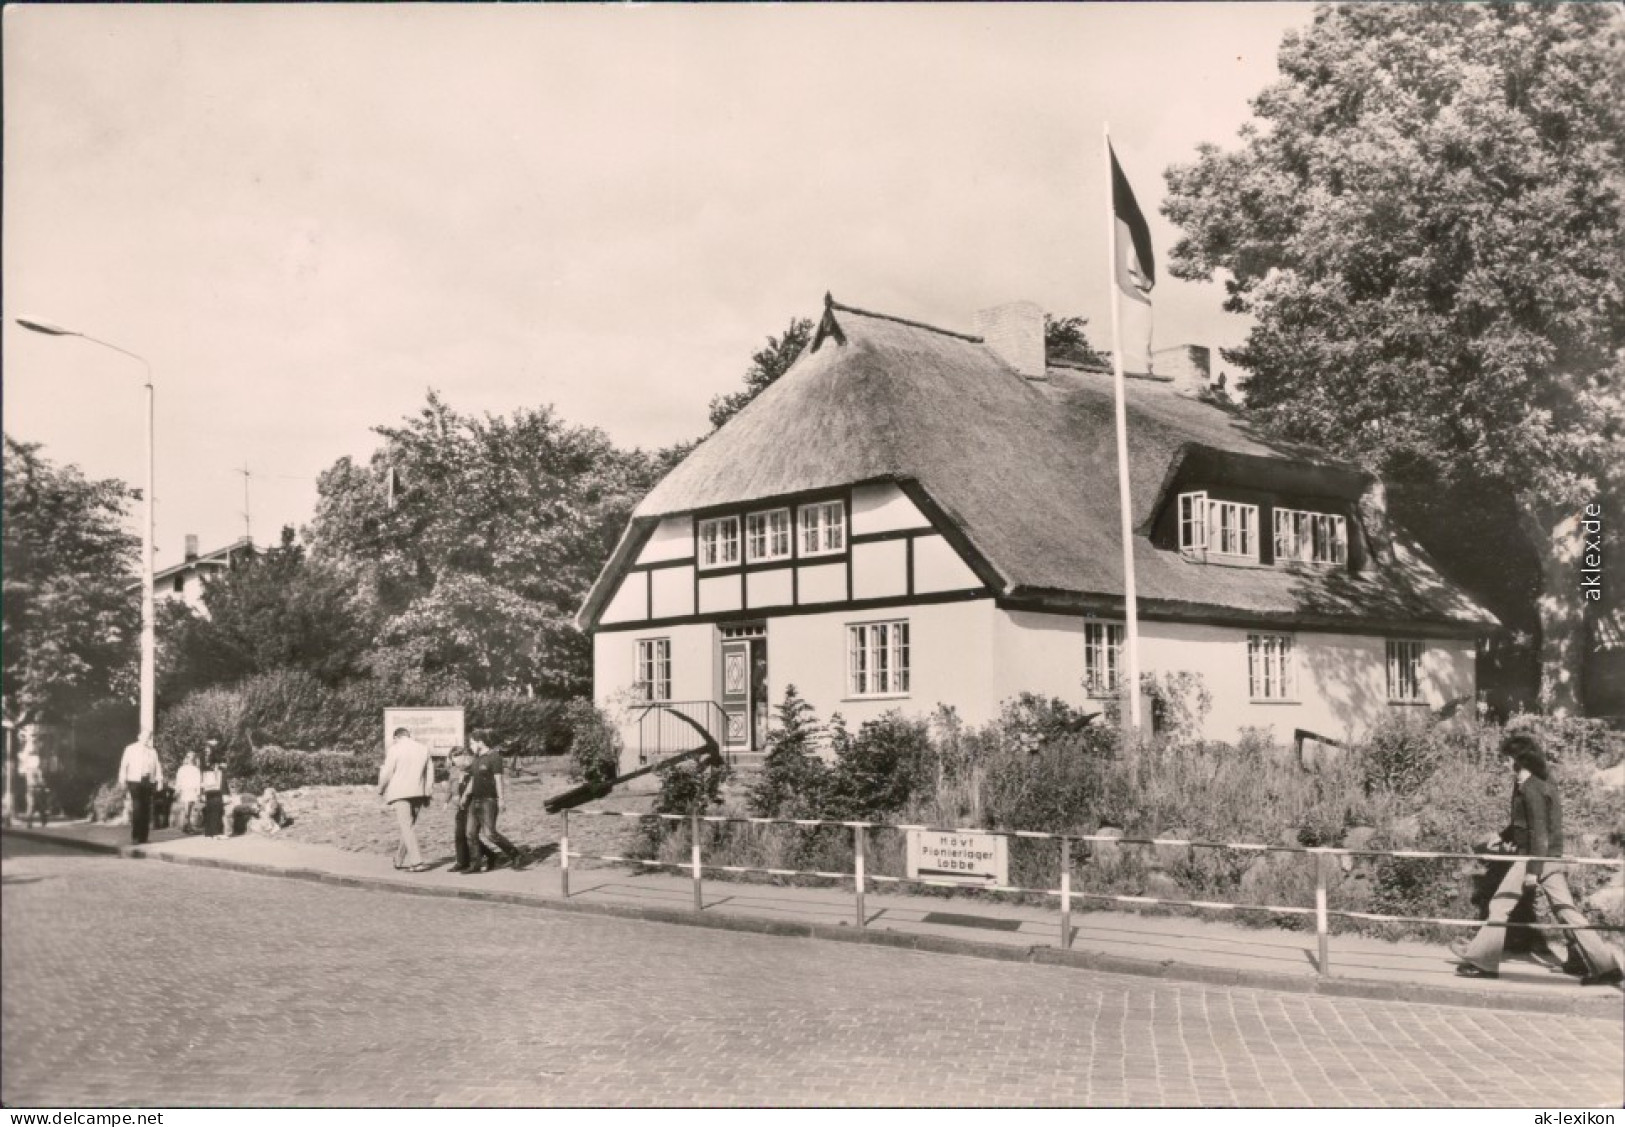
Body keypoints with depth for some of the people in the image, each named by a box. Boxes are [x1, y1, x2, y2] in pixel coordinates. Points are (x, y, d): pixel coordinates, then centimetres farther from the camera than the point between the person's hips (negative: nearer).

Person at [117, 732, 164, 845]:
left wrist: (159, 780, -5)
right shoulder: (130, 750, 7)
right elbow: (124, 765, 3)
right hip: (135, 782, -3)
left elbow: (157, 766, 8)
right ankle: (135, 837, -9)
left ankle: (143, 838, 9)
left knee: (146, 810, 3)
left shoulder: (152, 752, 14)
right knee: (136, 808, -14)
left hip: (148, 783, 3)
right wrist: (123, 781, -6)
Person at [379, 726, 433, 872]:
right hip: (418, 793, 5)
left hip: (400, 793, -5)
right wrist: (426, 794, 18)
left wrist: (380, 790, 12)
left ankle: (417, 861, -15)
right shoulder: (424, 749, 8)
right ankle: (401, 860, 22)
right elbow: (430, 773, 10)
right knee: (408, 826, 16)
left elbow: (387, 773, -4)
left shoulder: (394, 749, -5)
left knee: (406, 826, -5)